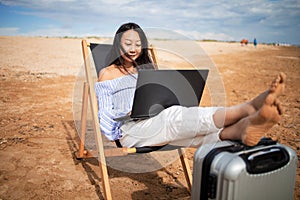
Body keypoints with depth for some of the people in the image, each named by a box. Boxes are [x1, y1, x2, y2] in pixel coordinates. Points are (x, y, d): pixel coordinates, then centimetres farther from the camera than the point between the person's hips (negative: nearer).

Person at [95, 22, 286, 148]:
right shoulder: (107, 73, 13)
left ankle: (240, 130, -63)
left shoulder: (146, 68, 28)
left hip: (156, 124, 5)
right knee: (174, 115, -36)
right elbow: (105, 110, 5)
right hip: (129, 129, -5)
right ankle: (249, 109, -57)